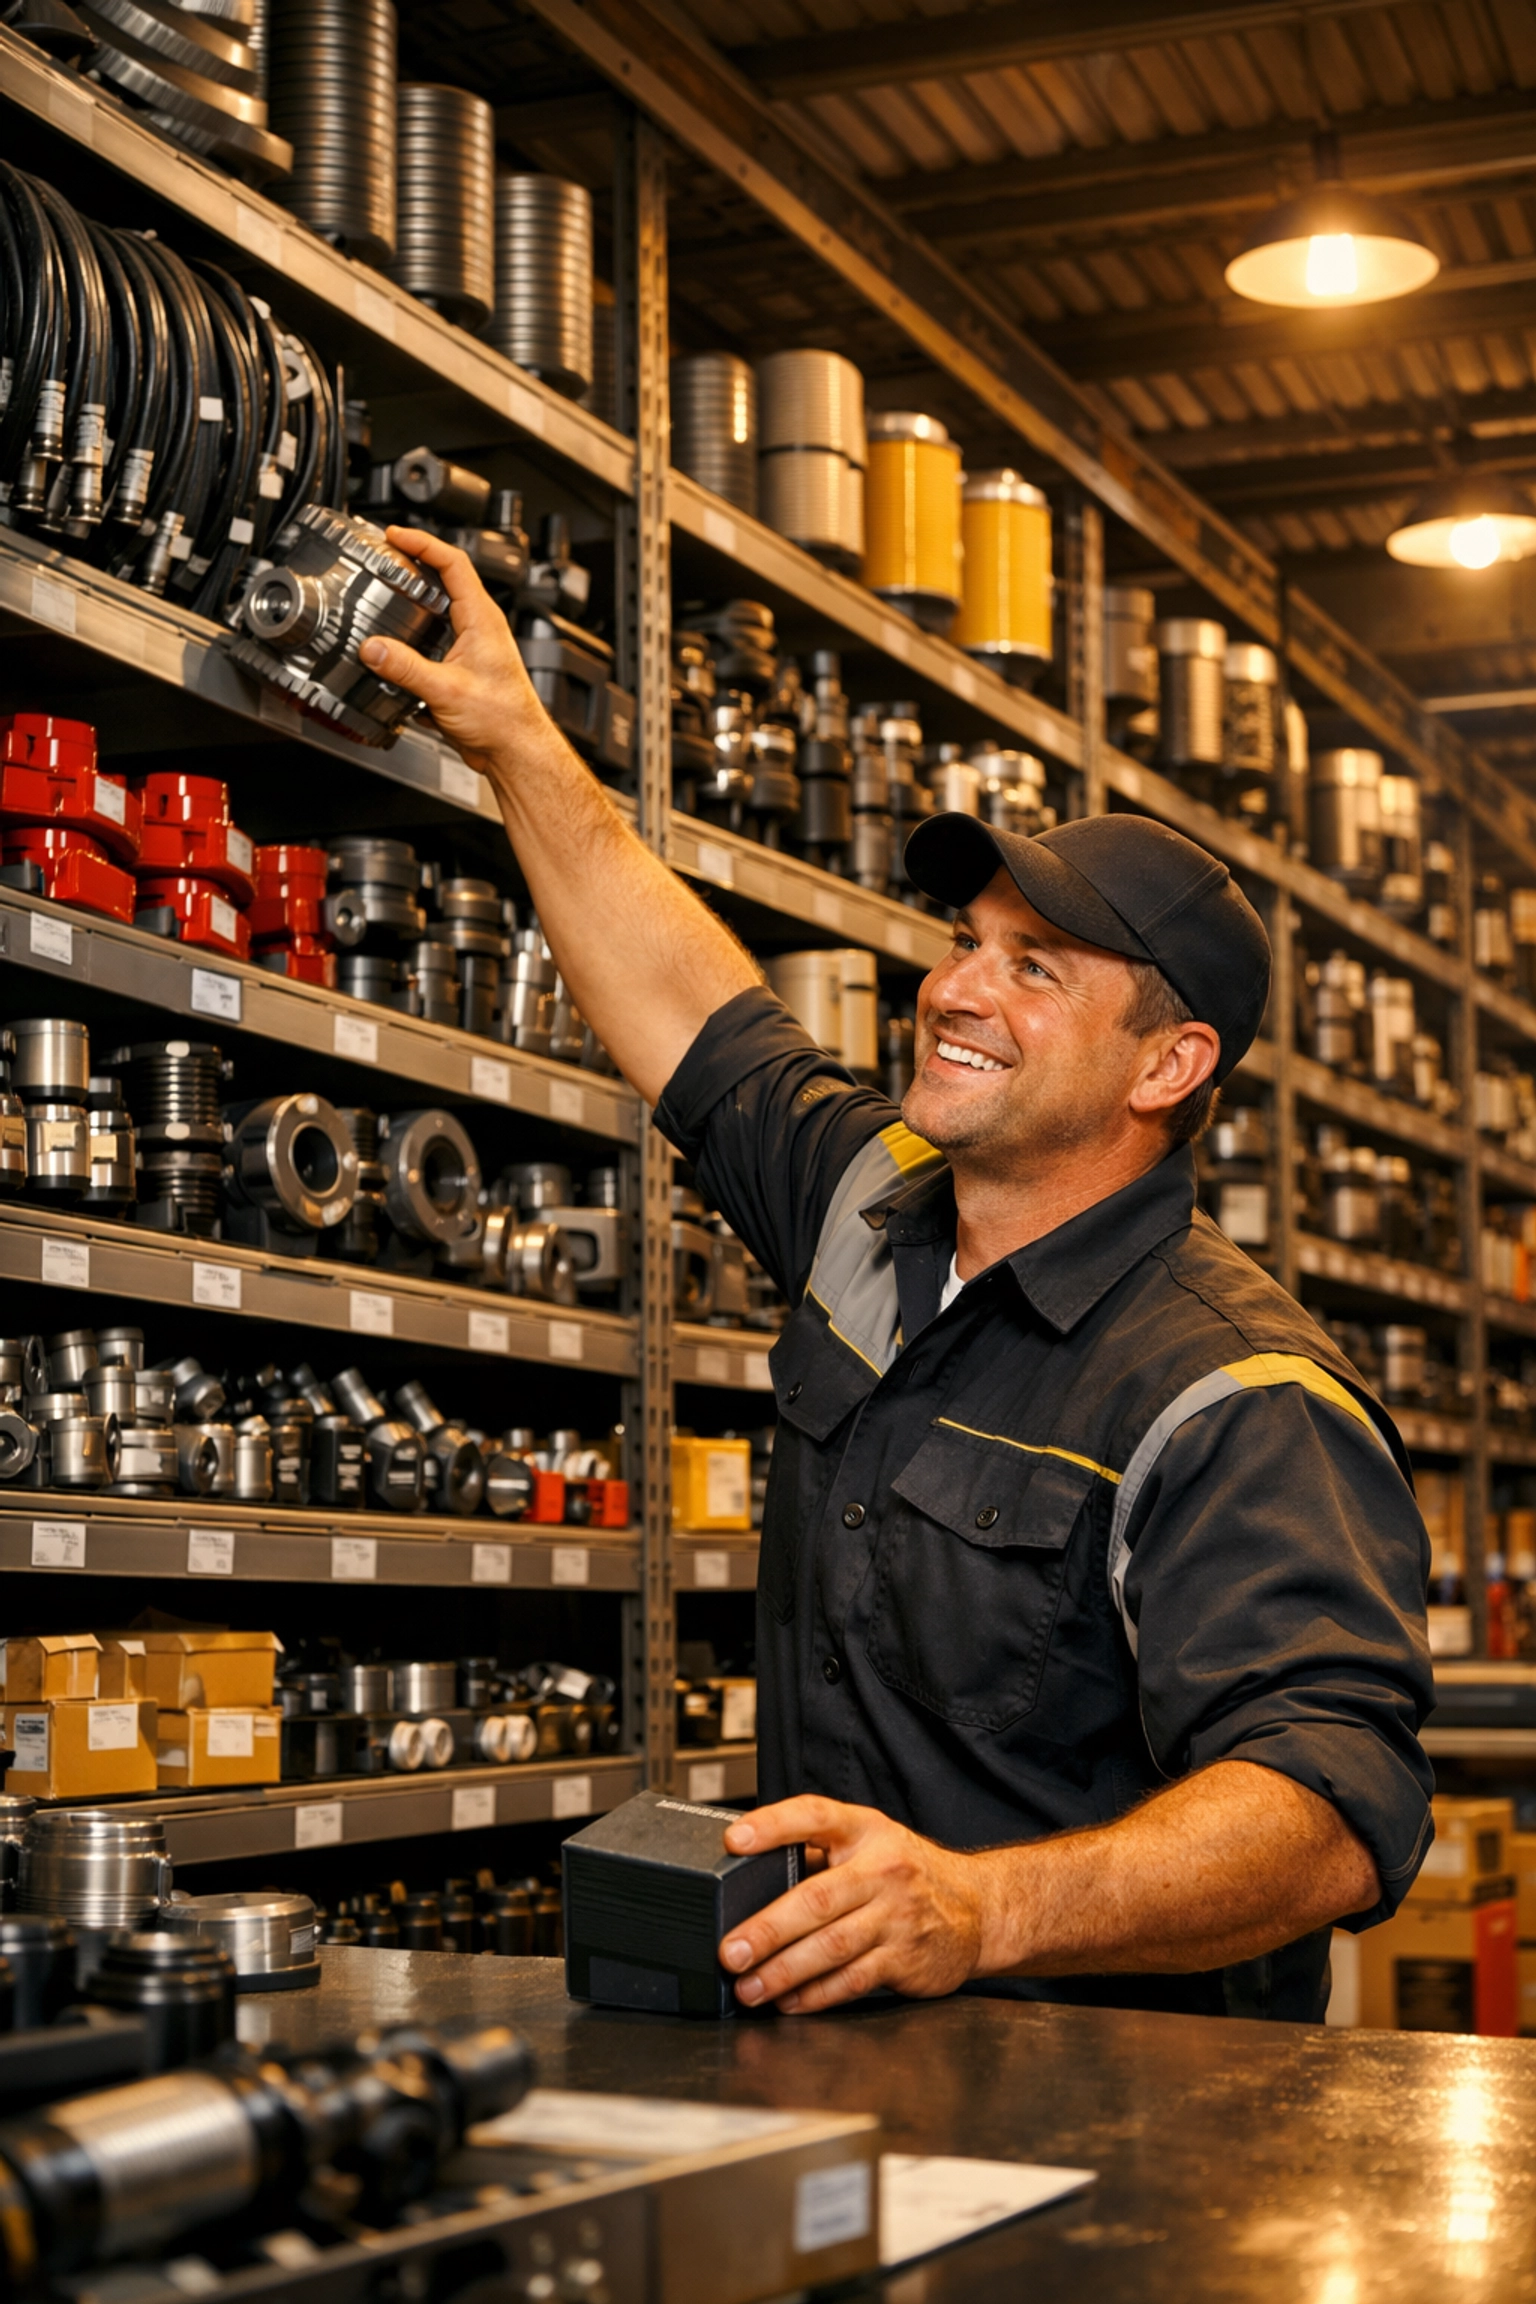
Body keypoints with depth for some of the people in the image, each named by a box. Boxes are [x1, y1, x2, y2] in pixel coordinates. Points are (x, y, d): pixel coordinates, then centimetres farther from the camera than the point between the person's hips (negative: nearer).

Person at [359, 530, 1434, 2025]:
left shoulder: (1240, 1400, -17)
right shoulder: (876, 1207, 10)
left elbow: (1335, 1810, -29)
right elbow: (697, 1014, 26)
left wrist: (978, 1911, -45)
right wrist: (514, 739, 27)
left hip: (1108, 2096, -7)